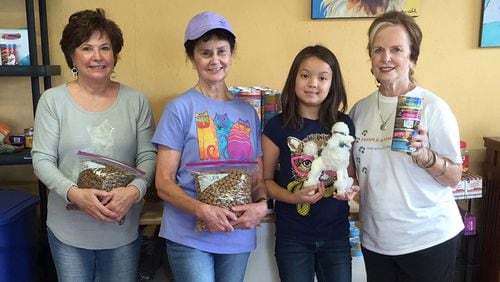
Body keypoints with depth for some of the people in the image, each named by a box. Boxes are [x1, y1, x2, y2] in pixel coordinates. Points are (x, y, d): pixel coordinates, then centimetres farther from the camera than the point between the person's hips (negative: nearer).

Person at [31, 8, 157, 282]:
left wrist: (134, 190, -20)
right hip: (68, 228, -1)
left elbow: (148, 156, -2)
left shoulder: (136, 101, 0)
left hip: (124, 226, 1)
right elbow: (42, 159, -6)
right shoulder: (53, 100, -4)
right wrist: (74, 193, -22)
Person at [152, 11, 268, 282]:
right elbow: (164, 183, -8)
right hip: (189, 236, -4)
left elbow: (257, 177, 10)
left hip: (238, 236, 4)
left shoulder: (248, 112, 7)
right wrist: (202, 210, -22)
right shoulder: (180, 109, -7)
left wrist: (261, 204, -10)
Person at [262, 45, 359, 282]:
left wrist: (351, 189, -12)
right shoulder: (277, 126, -7)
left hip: (336, 234, 2)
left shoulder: (344, 124, 0)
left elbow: (351, 173, 9)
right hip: (292, 236, -2)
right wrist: (292, 197, -19)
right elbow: (265, 178, -3)